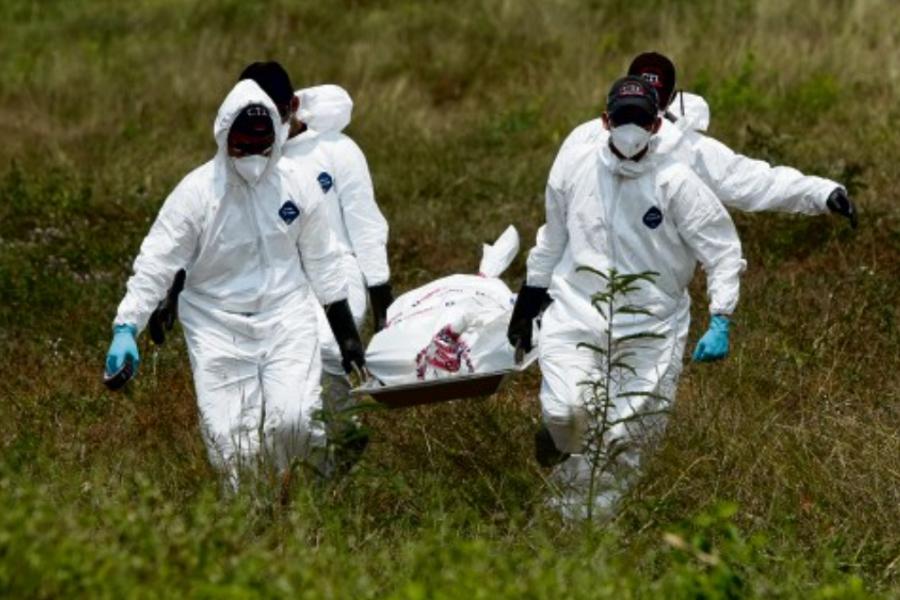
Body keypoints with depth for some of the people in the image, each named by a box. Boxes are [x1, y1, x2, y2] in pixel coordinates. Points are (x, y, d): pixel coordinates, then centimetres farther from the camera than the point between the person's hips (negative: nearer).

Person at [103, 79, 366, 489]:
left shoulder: (297, 187, 0)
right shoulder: (197, 192, -10)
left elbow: (321, 261, 11)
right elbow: (155, 263, -10)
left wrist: (347, 334, 13)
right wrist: (126, 328, -21)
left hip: (286, 320, 1)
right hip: (217, 328, -1)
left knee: (293, 422, -16)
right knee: (229, 441, -8)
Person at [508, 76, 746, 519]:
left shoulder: (676, 183, -10)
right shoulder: (574, 165, 0)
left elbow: (723, 251, -6)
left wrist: (720, 323, -16)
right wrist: (528, 301, 20)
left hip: (649, 330, -1)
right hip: (575, 314, 1)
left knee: (625, 439, -3)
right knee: (567, 411, -19)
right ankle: (559, 438, 17)